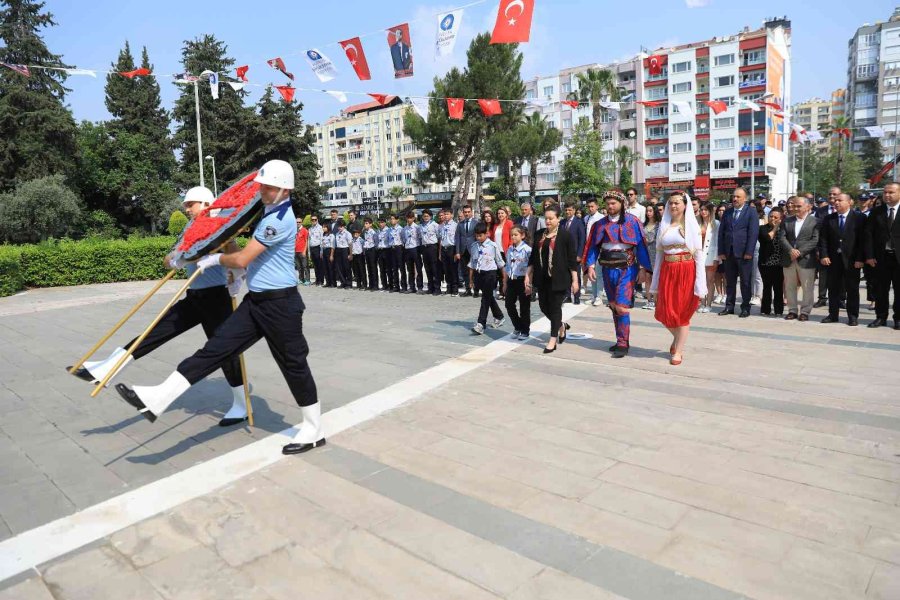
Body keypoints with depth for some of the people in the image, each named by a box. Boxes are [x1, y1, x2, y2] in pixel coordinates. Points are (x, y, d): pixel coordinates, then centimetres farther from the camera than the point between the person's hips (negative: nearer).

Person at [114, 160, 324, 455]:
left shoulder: (280, 218, -18)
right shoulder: (271, 213, 15)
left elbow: (242, 259, -18)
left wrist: (215, 259, 0)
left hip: (280, 304, -9)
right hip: (256, 301, 9)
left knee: (294, 364, 1)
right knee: (215, 348, 2)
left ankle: (314, 431, 15)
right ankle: (157, 399, 0)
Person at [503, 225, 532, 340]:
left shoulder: (527, 250, -11)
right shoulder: (509, 250, 8)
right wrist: (505, 283, 15)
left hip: (522, 280, -6)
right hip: (512, 280, 6)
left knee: (524, 307, 4)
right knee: (509, 305, 6)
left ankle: (525, 331, 18)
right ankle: (517, 327, 25)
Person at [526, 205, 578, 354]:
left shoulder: (566, 235, -6)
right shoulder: (540, 235, 9)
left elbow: (572, 259, -8)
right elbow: (533, 257, 13)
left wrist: (575, 280, -10)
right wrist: (528, 275, 8)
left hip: (558, 278, -5)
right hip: (542, 278, 6)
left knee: (555, 307, -1)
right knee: (544, 306, 10)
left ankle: (553, 340, 10)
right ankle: (561, 325, 37)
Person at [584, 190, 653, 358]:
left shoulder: (632, 221, -5)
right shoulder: (600, 224, 6)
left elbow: (641, 245, -5)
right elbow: (593, 246, 5)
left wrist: (643, 268, -11)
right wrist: (591, 265, -8)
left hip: (626, 270, -5)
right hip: (608, 270, 5)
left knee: (621, 307, -11)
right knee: (613, 306, 12)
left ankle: (623, 344, -1)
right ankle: (621, 341, 24)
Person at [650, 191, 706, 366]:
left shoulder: (691, 225, -1)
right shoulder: (664, 225, 10)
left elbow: (699, 253, -5)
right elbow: (659, 252, 10)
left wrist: (699, 281, -12)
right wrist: (657, 278, 6)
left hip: (686, 271, -4)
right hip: (667, 271, 4)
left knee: (682, 311, 3)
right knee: (666, 312, 4)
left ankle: (678, 351, 13)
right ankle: (678, 338, 34)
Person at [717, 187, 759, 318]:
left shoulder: (751, 212, -1)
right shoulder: (727, 213, 12)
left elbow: (753, 233, -8)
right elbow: (721, 232, 9)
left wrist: (749, 252, -14)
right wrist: (721, 251, 2)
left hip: (744, 252, -4)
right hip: (729, 252, 4)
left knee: (745, 281, 3)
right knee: (729, 281, 9)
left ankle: (745, 307, 10)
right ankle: (729, 306, 16)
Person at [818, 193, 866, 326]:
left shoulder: (859, 218, -1)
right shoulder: (828, 219, 8)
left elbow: (863, 239, -5)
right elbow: (823, 239, 5)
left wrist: (860, 259, -11)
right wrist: (823, 255, -7)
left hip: (852, 260, -3)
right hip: (833, 259, 3)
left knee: (852, 289, 4)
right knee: (833, 288, 7)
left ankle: (853, 316, 11)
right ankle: (833, 315, 15)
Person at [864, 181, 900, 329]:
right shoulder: (876, 212, 5)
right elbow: (869, 234, 2)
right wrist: (869, 255, -5)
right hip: (881, 256, 1)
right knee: (880, 289, 6)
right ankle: (881, 317, 15)